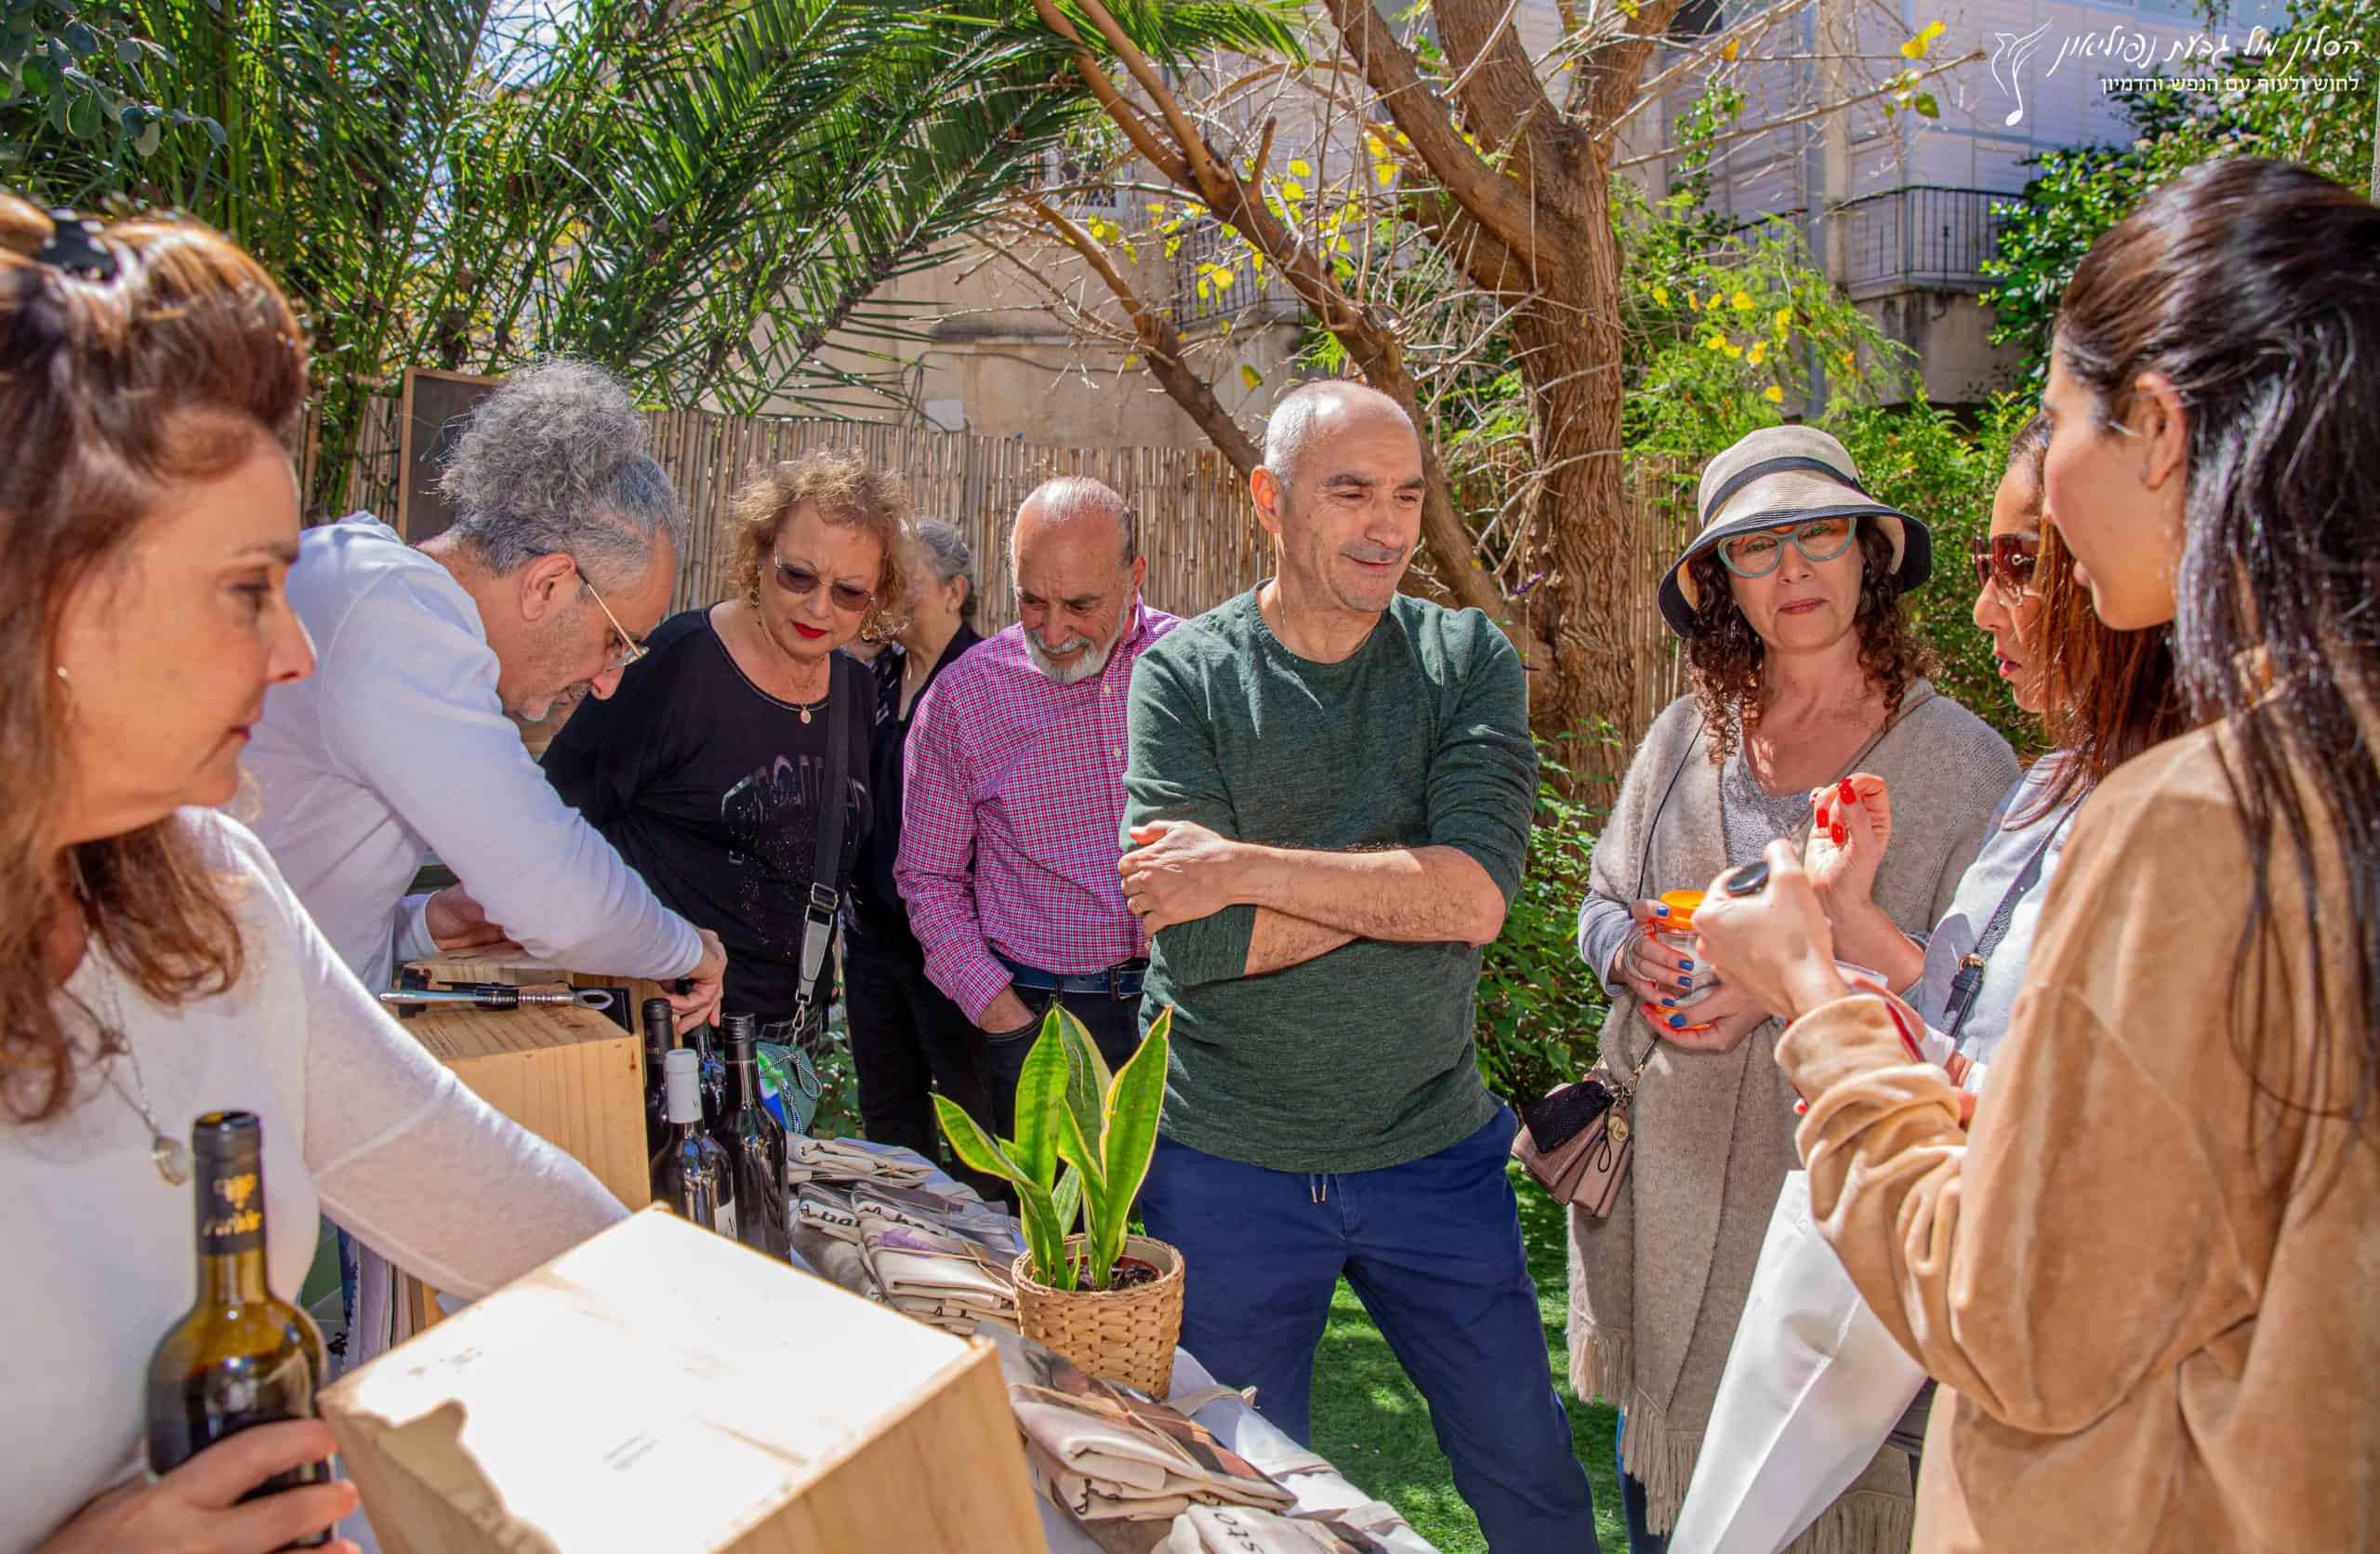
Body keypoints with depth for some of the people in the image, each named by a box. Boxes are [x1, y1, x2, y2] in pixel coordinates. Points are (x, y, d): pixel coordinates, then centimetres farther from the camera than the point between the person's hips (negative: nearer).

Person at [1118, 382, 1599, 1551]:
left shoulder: (1467, 660, -2)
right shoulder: (1185, 676, -6)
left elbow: (1479, 892, -18)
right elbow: (1196, 941, -18)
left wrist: (1245, 868, -20)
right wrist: (1403, 880, -17)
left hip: (1432, 1149, 1)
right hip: (1227, 1163, -1)